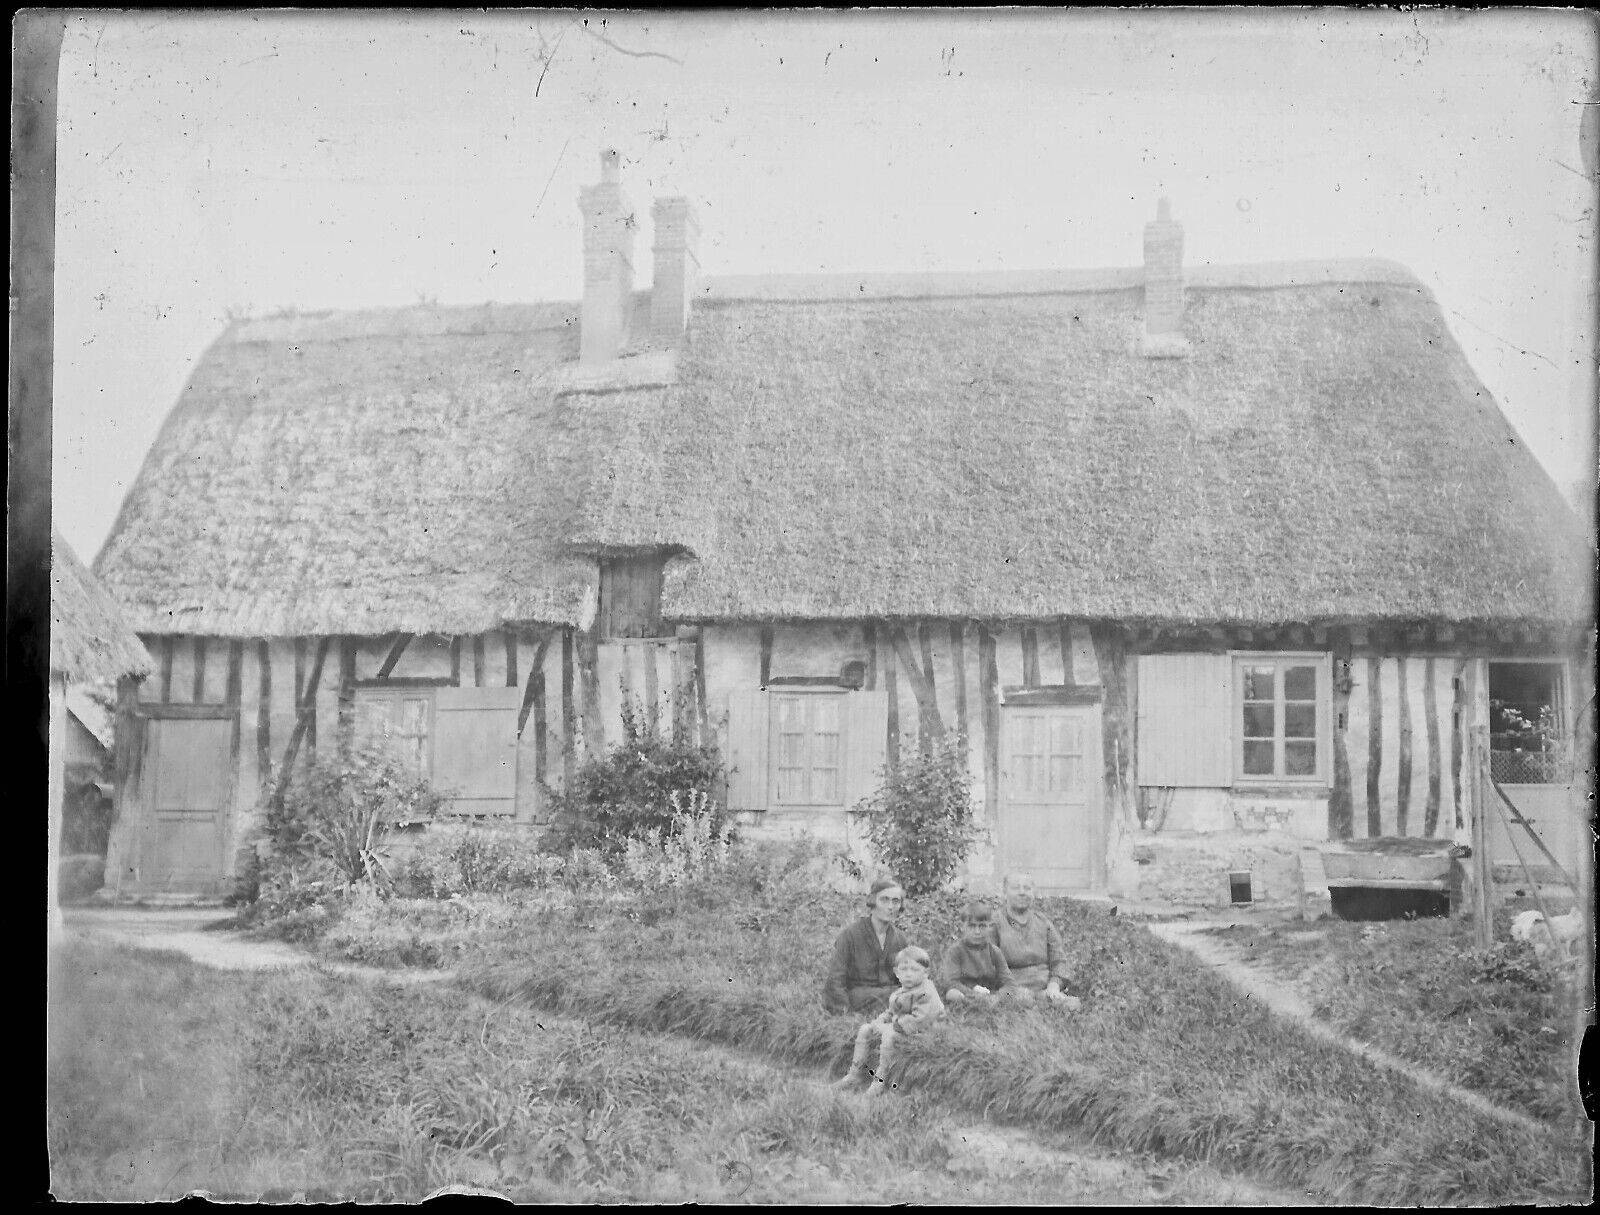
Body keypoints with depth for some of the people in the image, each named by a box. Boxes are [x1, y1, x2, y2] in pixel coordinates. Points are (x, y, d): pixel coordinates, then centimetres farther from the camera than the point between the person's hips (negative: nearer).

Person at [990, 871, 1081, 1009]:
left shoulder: (1043, 922, 17)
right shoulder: (994, 923, 3)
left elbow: (1059, 959, 16)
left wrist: (1054, 984, -4)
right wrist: (1014, 989, -16)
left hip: (1046, 990, 3)